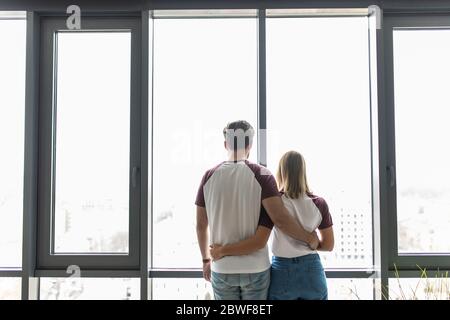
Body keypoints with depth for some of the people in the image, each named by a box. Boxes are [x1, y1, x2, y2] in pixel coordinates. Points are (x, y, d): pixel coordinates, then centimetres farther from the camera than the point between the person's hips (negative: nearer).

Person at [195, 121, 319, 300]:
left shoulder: (209, 176, -1)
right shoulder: (261, 175, -11)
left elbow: (201, 225, 5)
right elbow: (280, 219, -21)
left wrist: (206, 259, 18)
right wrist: (309, 238, -5)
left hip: (222, 269, 2)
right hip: (255, 268, -2)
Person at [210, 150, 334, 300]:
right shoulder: (319, 204, -5)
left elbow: (259, 241, -17)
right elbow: (328, 245, 2)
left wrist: (222, 251, -10)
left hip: (283, 272, -1)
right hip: (312, 272, 2)